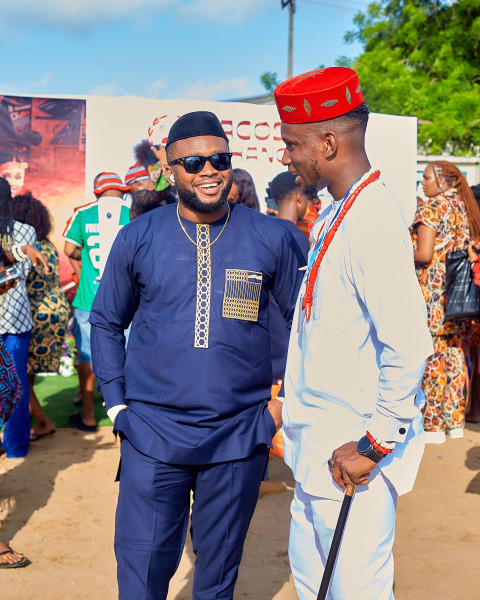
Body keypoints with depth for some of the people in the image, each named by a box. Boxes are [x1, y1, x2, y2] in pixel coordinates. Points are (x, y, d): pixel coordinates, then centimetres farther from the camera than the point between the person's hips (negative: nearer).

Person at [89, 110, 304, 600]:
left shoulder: (269, 238, -1)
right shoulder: (138, 238, 0)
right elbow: (106, 323, 10)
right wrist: (116, 403, 3)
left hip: (240, 435, 1)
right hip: (152, 434, 0)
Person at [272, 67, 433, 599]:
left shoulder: (374, 222, -21)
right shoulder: (332, 217, 10)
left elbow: (409, 348, -26)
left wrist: (373, 445, -19)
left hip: (353, 457, -9)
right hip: (316, 445, 9)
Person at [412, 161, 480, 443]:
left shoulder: (431, 208, -10)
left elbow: (424, 254, -17)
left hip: (432, 291, -7)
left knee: (431, 356, -2)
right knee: (454, 354, 12)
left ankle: (433, 425, 3)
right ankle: (455, 420, 19)